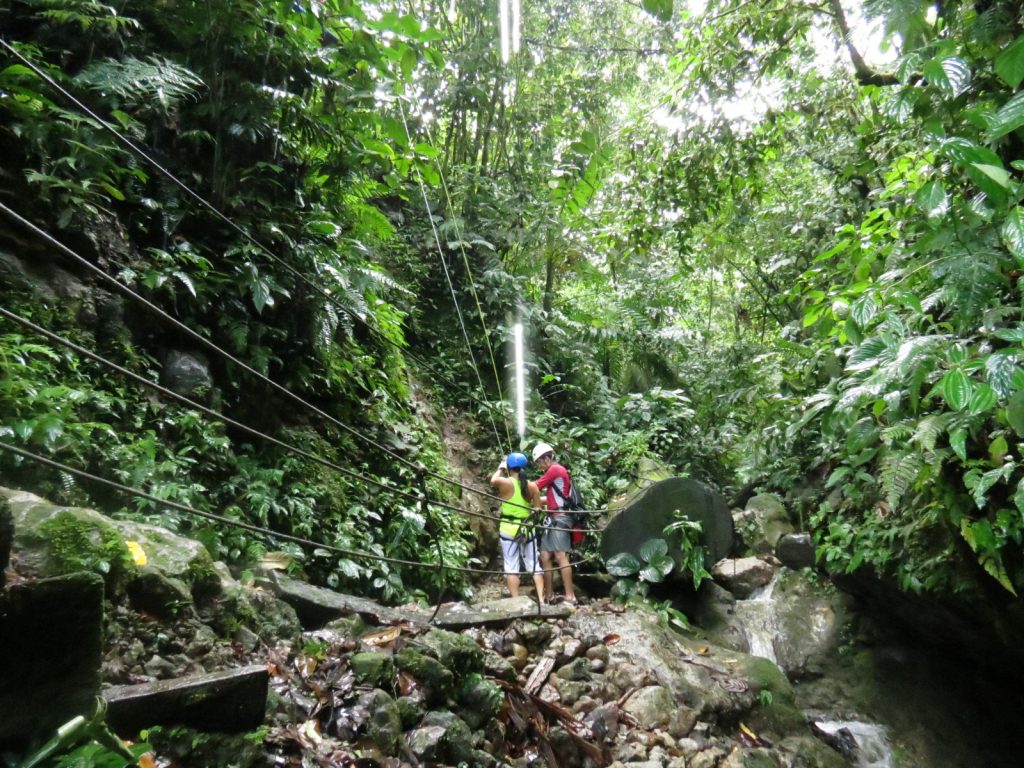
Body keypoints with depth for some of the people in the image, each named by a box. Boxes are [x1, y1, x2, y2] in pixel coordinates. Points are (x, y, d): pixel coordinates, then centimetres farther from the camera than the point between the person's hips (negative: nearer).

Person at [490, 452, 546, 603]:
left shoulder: (505, 483, -10)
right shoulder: (532, 486, -1)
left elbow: (493, 480, 11)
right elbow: (537, 509, 4)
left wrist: (500, 467, 23)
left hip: (509, 529, -3)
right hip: (528, 529, 3)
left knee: (511, 567, 2)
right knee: (534, 566, 10)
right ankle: (541, 600, 8)